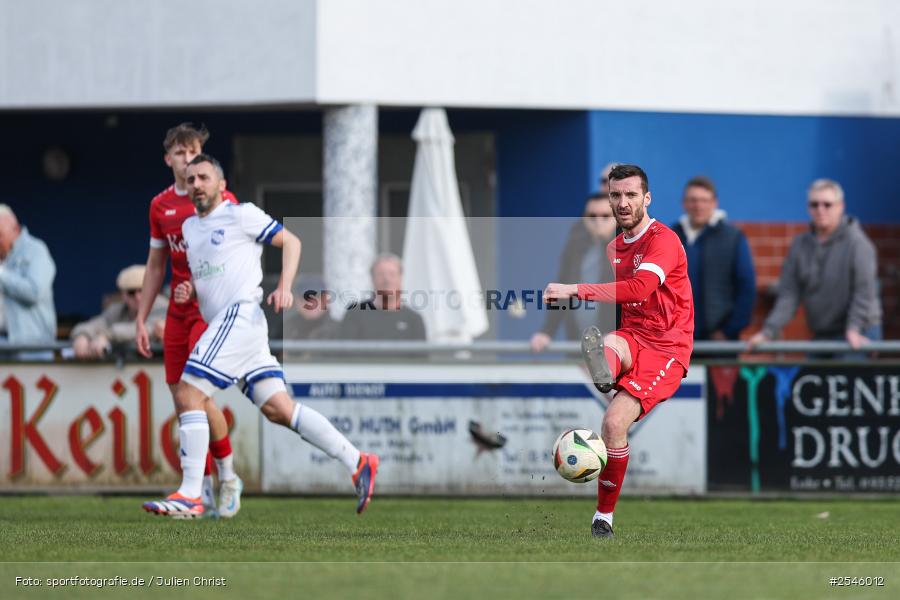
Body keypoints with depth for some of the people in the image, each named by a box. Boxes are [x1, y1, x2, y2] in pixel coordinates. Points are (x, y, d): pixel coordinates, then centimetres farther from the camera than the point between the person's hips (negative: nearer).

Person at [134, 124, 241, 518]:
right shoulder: (160, 206, 11)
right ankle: (205, 489, 10)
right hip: (178, 310, 5)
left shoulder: (222, 200, -4)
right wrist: (141, 319, 15)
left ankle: (227, 477, -2)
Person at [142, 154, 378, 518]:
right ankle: (357, 463, 3)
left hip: (241, 314, -9)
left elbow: (290, 241, 2)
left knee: (188, 395, -15)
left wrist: (284, 287, -12)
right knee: (277, 409, 1)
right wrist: (188, 290, 11)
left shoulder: (240, 215, 0)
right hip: (223, 323, 9)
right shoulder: (190, 227, 23)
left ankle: (190, 496, -17)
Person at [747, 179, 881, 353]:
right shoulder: (800, 245, 9)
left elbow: (865, 291, -14)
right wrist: (769, 331, -5)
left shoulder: (857, 242, -7)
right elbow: (789, 293, 6)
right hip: (820, 336, 6)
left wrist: (854, 329, -24)